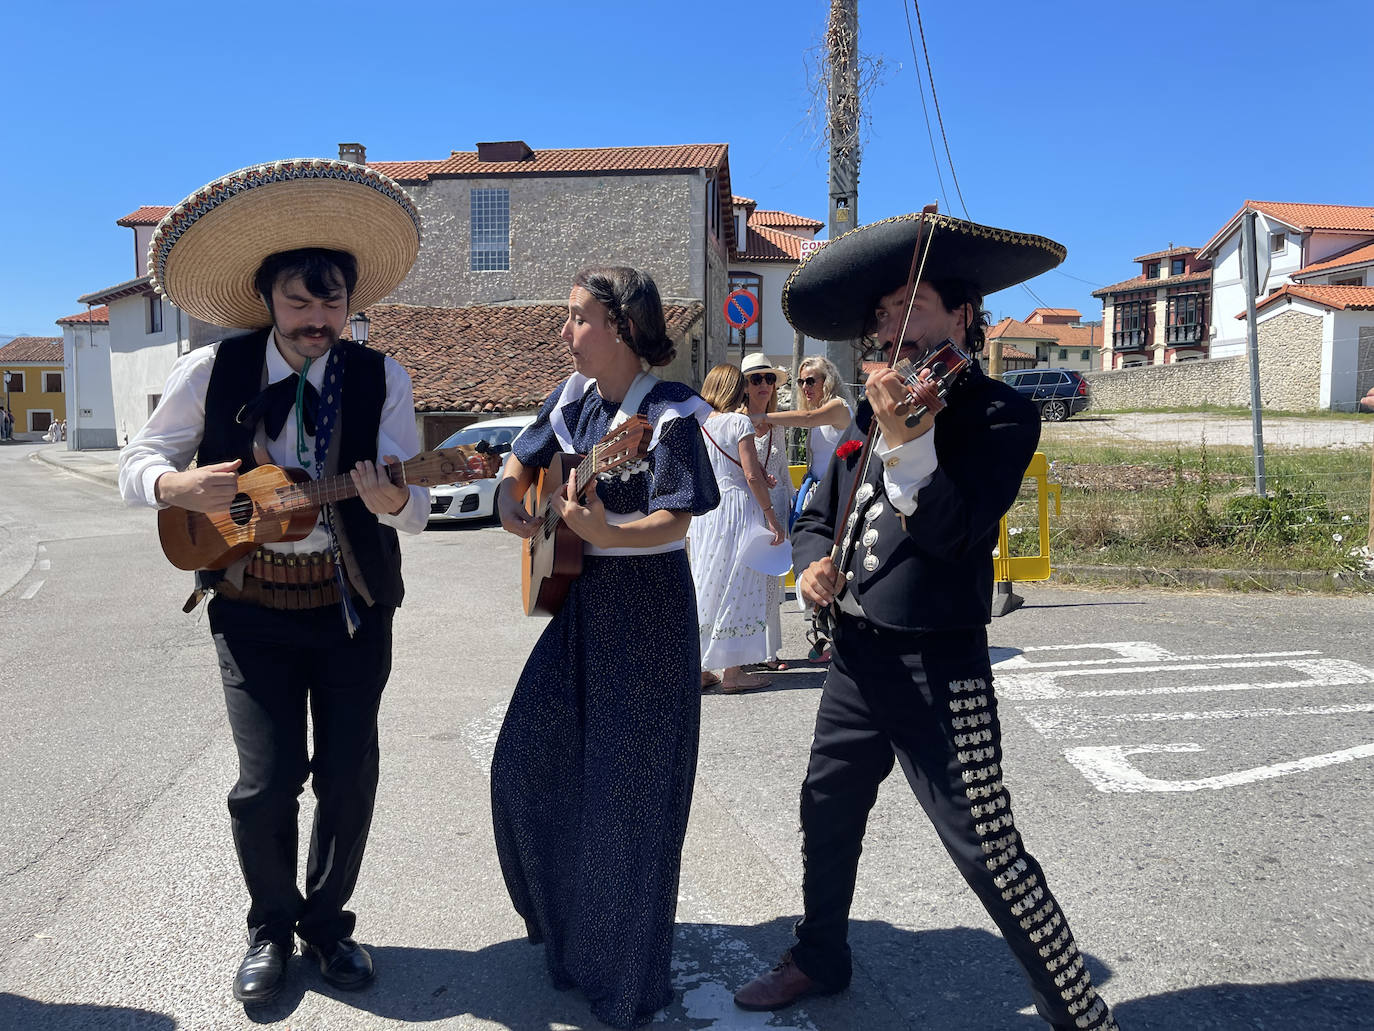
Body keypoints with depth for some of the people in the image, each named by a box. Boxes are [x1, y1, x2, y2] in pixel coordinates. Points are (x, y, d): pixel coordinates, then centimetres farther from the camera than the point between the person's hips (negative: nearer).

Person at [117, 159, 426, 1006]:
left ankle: (327, 921, 32)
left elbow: (417, 508, -10)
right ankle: (272, 927, 27)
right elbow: (138, 465, 4)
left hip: (353, 608, 1)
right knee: (266, 786, -2)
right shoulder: (212, 373, -6)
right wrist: (179, 485, -19)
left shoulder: (381, 379, -7)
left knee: (349, 780, 5)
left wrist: (390, 499, -34)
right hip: (252, 605, 0)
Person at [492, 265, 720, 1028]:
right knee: (525, 761, 11)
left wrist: (604, 532, -38)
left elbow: (674, 525, -22)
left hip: (647, 607, -7)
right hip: (579, 596, 7)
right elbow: (521, 465, 17)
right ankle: (563, 919, 37)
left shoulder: (670, 415, -15)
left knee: (627, 789, 0)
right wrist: (511, 505, -3)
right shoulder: (573, 397, 5)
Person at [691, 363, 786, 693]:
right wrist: (771, 516, -8)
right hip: (736, 508, -6)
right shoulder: (739, 422, -8)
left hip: (702, 512, 6)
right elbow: (752, 475, -13)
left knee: (706, 584, 12)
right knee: (736, 588, 0)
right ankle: (732, 671, 5)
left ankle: (699, 668, 15)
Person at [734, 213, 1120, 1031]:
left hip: (936, 665, -7)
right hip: (857, 652, 8)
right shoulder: (875, 415, 10)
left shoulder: (1001, 414, -9)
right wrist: (814, 565, -2)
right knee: (827, 810, 20)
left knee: (988, 852, -4)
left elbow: (955, 533, -21)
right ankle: (820, 960, 42)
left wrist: (906, 442, -25)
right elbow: (818, 516, 18)